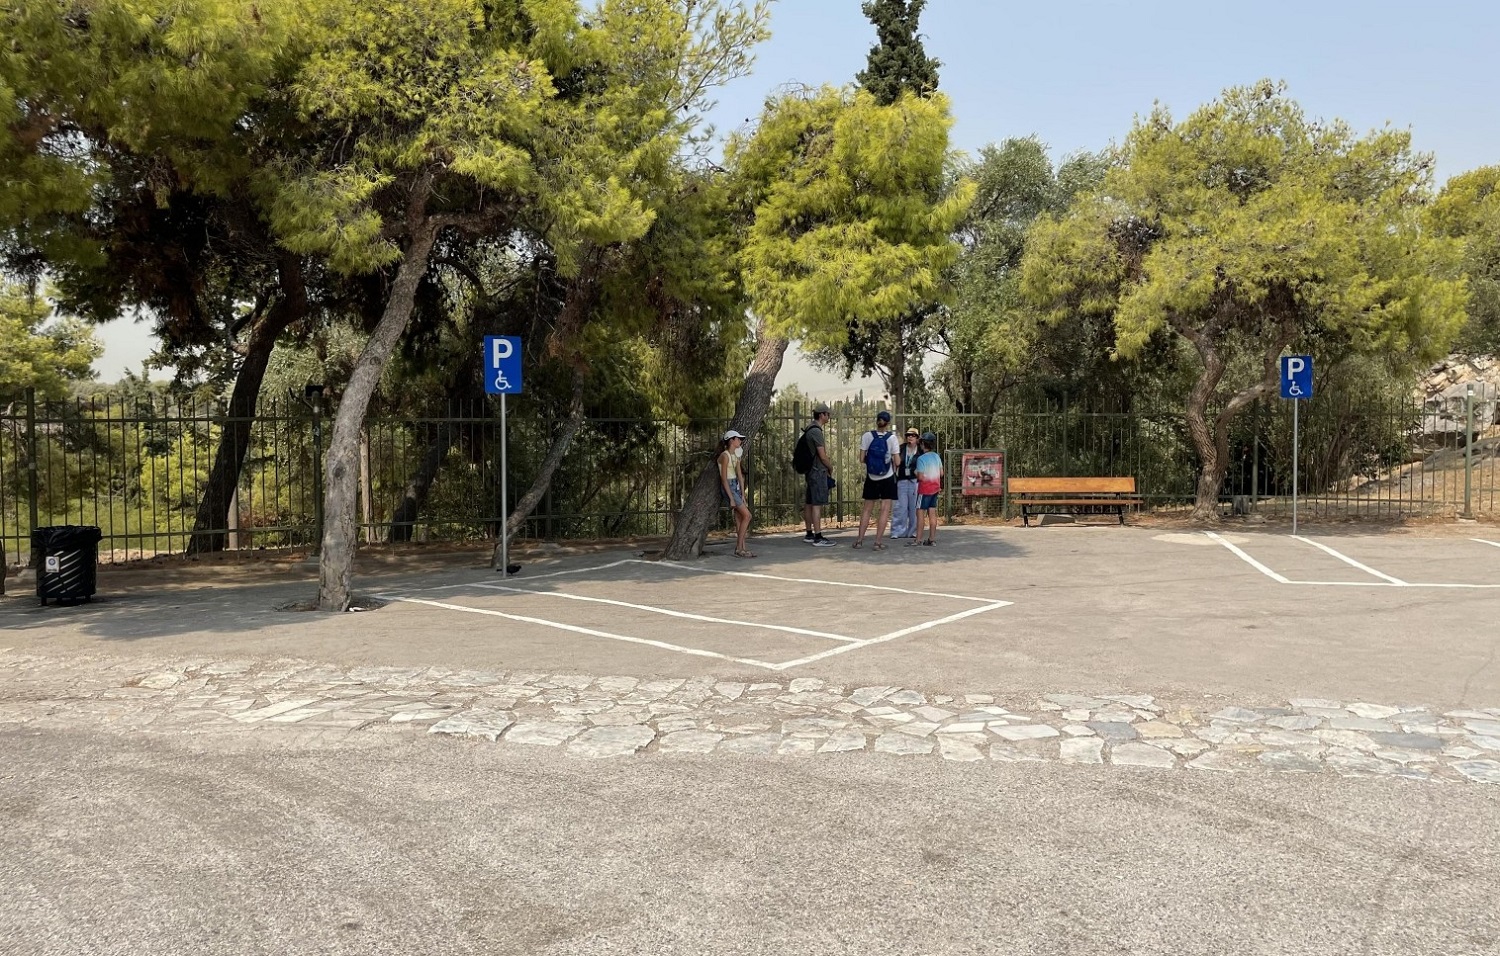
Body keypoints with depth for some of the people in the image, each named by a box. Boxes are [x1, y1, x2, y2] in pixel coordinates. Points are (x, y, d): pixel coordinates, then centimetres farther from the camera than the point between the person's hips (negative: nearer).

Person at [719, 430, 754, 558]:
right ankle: (739, 548, -6)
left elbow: (740, 475, 8)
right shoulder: (725, 456, -15)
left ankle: (741, 548, 9)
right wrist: (731, 498, -18)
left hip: (737, 485, 8)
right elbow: (723, 479, -17)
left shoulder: (737, 455, 11)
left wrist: (743, 495, 3)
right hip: (729, 487, -8)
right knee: (747, 515, -11)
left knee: (739, 517, 6)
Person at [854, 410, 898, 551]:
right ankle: (878, 541, -2)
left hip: (871, 478, 2)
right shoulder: (892, 438, -10)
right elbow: (896, 461, -9)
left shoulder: (867, 436, -7)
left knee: (867, 508, 12)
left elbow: (862, 458, -6)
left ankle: (860, 539, 12)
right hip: (887, 478, -2)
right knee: (885, 509, 2)